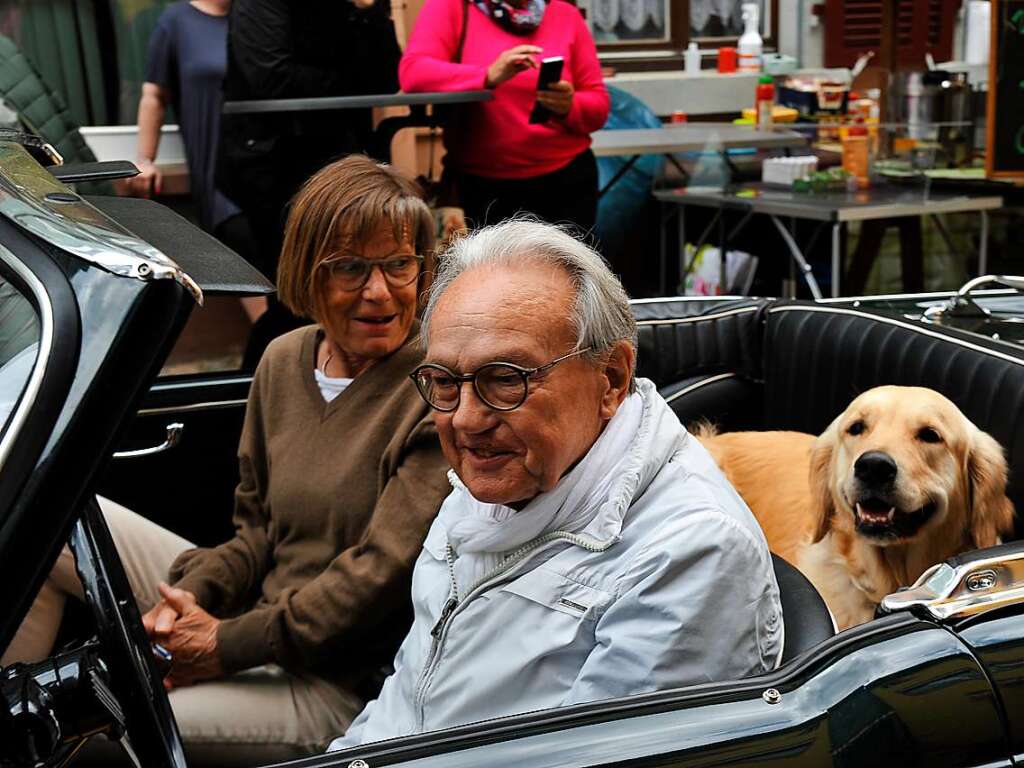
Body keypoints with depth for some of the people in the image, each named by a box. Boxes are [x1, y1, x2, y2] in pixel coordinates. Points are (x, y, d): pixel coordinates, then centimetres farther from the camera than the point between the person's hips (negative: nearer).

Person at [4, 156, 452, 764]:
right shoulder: (285, 361, 5)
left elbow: (384, 570, -21)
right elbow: (259, 530, 12)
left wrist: (228, 645, -17)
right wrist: (190, 597, -7)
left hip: (333, 686, -7)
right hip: (254, 605, 7)